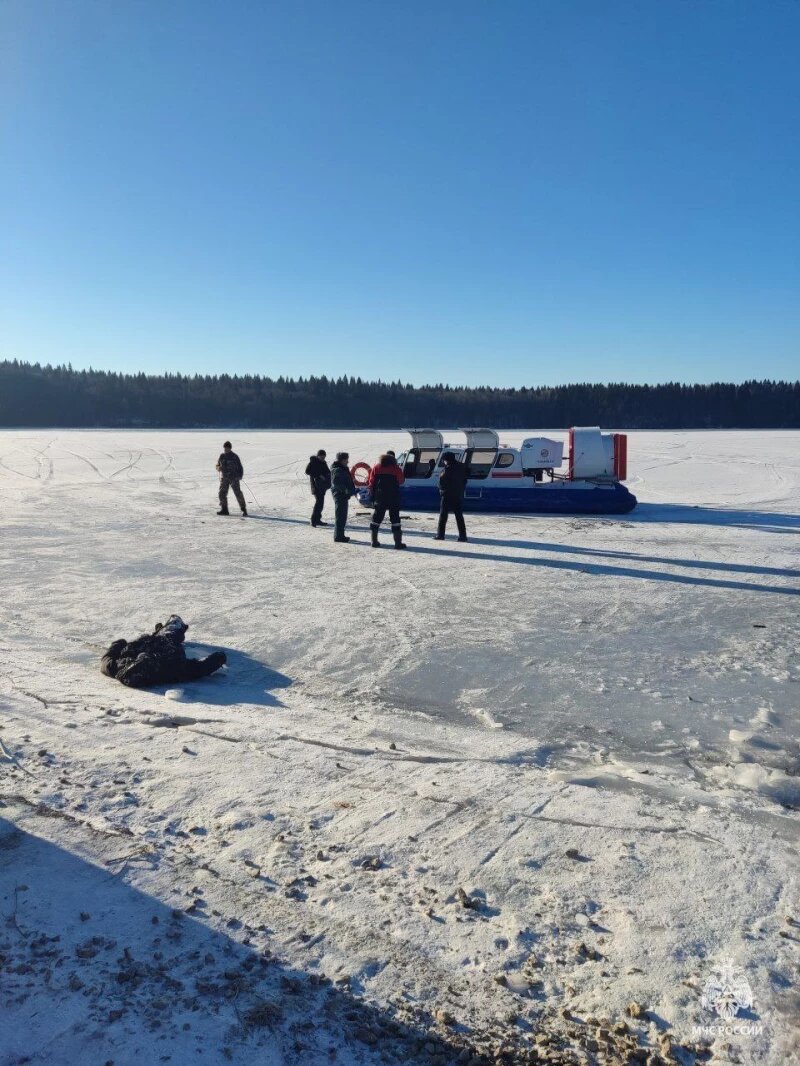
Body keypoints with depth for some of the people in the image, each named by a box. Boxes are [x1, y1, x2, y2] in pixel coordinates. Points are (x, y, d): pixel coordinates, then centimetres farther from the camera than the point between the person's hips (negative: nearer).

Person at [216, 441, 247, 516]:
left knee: (238, 493, -9)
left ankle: (243, 509, 0)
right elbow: (217, 465, 17)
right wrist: (219, 468, -7)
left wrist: (240, 476, -13)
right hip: (224, 478, 4)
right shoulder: (222, 456, 8)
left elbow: (240, 467, -1)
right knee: (222, 493, 0)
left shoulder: (234, 456, -4)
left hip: (234, 478, -4)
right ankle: (224, 509, 11)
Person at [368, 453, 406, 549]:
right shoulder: (396, 468, -6)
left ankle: (374, 541, 11)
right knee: (395, 518, 0)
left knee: (377, 517, 11)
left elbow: (371, 482, 4)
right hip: (393, 498, -3)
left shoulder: (376, 468, 3)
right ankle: (398, 542, -4)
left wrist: (372, 495, 11)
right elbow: (401, 480, 3)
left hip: (379, 497, 3)